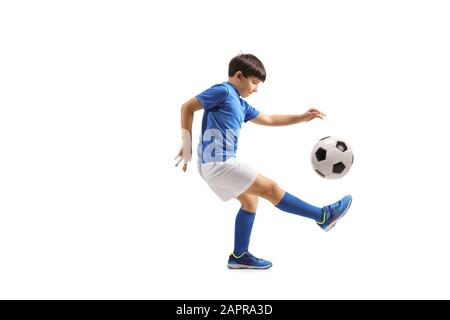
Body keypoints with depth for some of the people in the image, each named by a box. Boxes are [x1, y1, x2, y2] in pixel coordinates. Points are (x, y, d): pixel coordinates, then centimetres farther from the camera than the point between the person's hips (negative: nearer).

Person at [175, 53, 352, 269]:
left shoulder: (240, 104, 20)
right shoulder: (223, 91, -8)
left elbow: (268, 120, 29)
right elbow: (187, 107, -10)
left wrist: (302, 118, 26)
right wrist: (187, 144, -11)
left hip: (215, 165, 10)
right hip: (218, 163, -10)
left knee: (249, 201, 18)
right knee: (270, 188, -5)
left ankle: (239, 256, 21)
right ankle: (323, 216, 3)